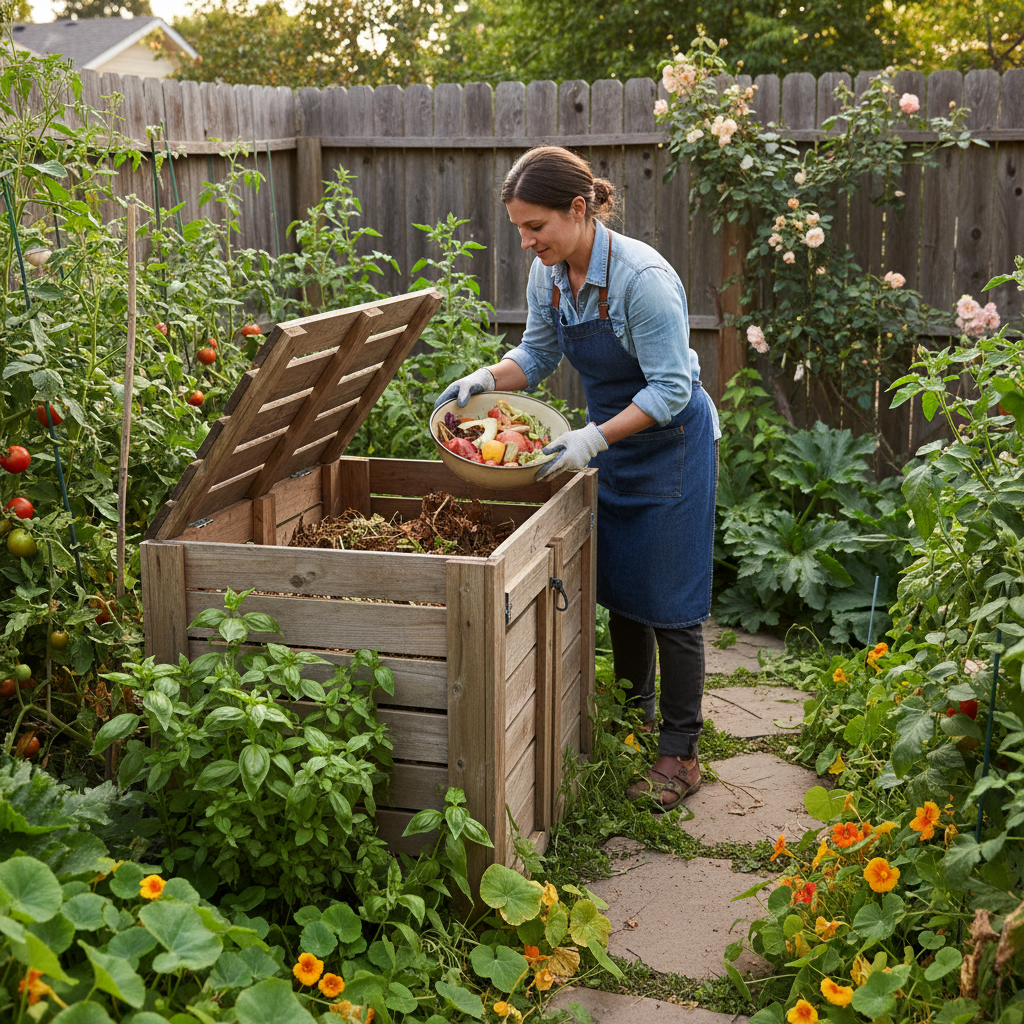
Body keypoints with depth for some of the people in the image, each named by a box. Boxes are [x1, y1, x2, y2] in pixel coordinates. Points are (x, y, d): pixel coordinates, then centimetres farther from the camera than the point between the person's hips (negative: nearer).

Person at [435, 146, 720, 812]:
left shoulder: (643, 277, -28)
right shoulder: (549, 274, -6)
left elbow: (669, 389, -26)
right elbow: (538, 356, 8)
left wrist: (595, 437, -34)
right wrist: (488, 379, -11)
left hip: (669, 443, -7)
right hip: (611, 441, 7)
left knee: (668, 603, -1)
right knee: (619, 588, 17)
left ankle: (681, 753, 11)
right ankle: (634, 715, 35)